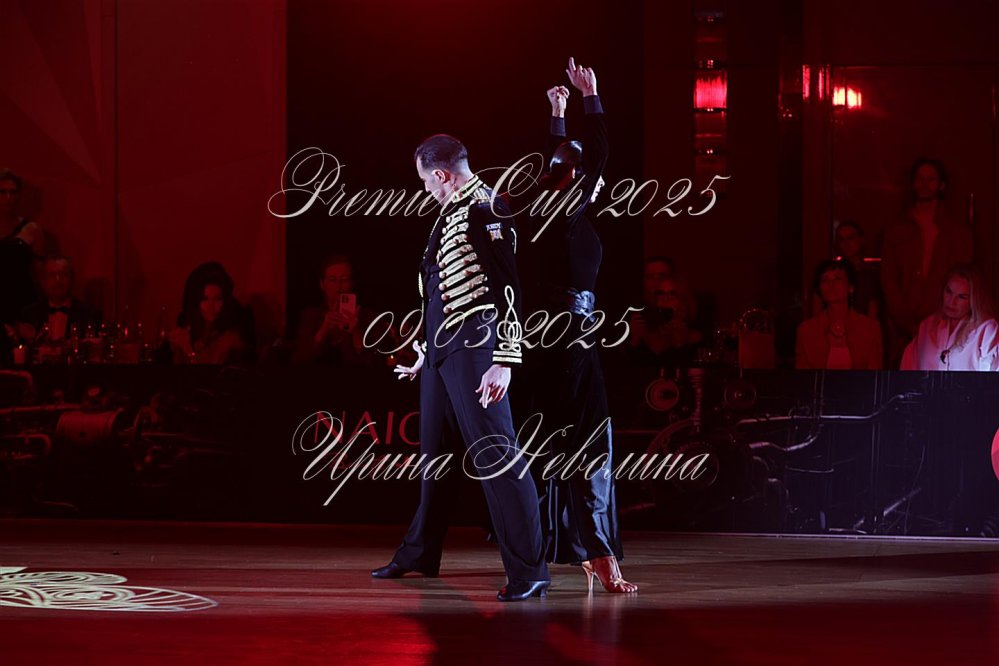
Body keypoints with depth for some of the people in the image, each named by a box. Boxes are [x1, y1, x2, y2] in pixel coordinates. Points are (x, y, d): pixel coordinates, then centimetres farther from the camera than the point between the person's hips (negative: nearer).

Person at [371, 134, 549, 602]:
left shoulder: (486, 211, -13)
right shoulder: (451, 212, 17)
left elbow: (507, 290, -20)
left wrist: (503, 362, -24)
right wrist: (426, 353, 29)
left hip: (473, 348, -10)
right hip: (441, 348, 10)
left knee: (495, 454, -12)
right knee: (434, 453, 18)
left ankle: (528, 571, -12)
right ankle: (420, 554, 31)